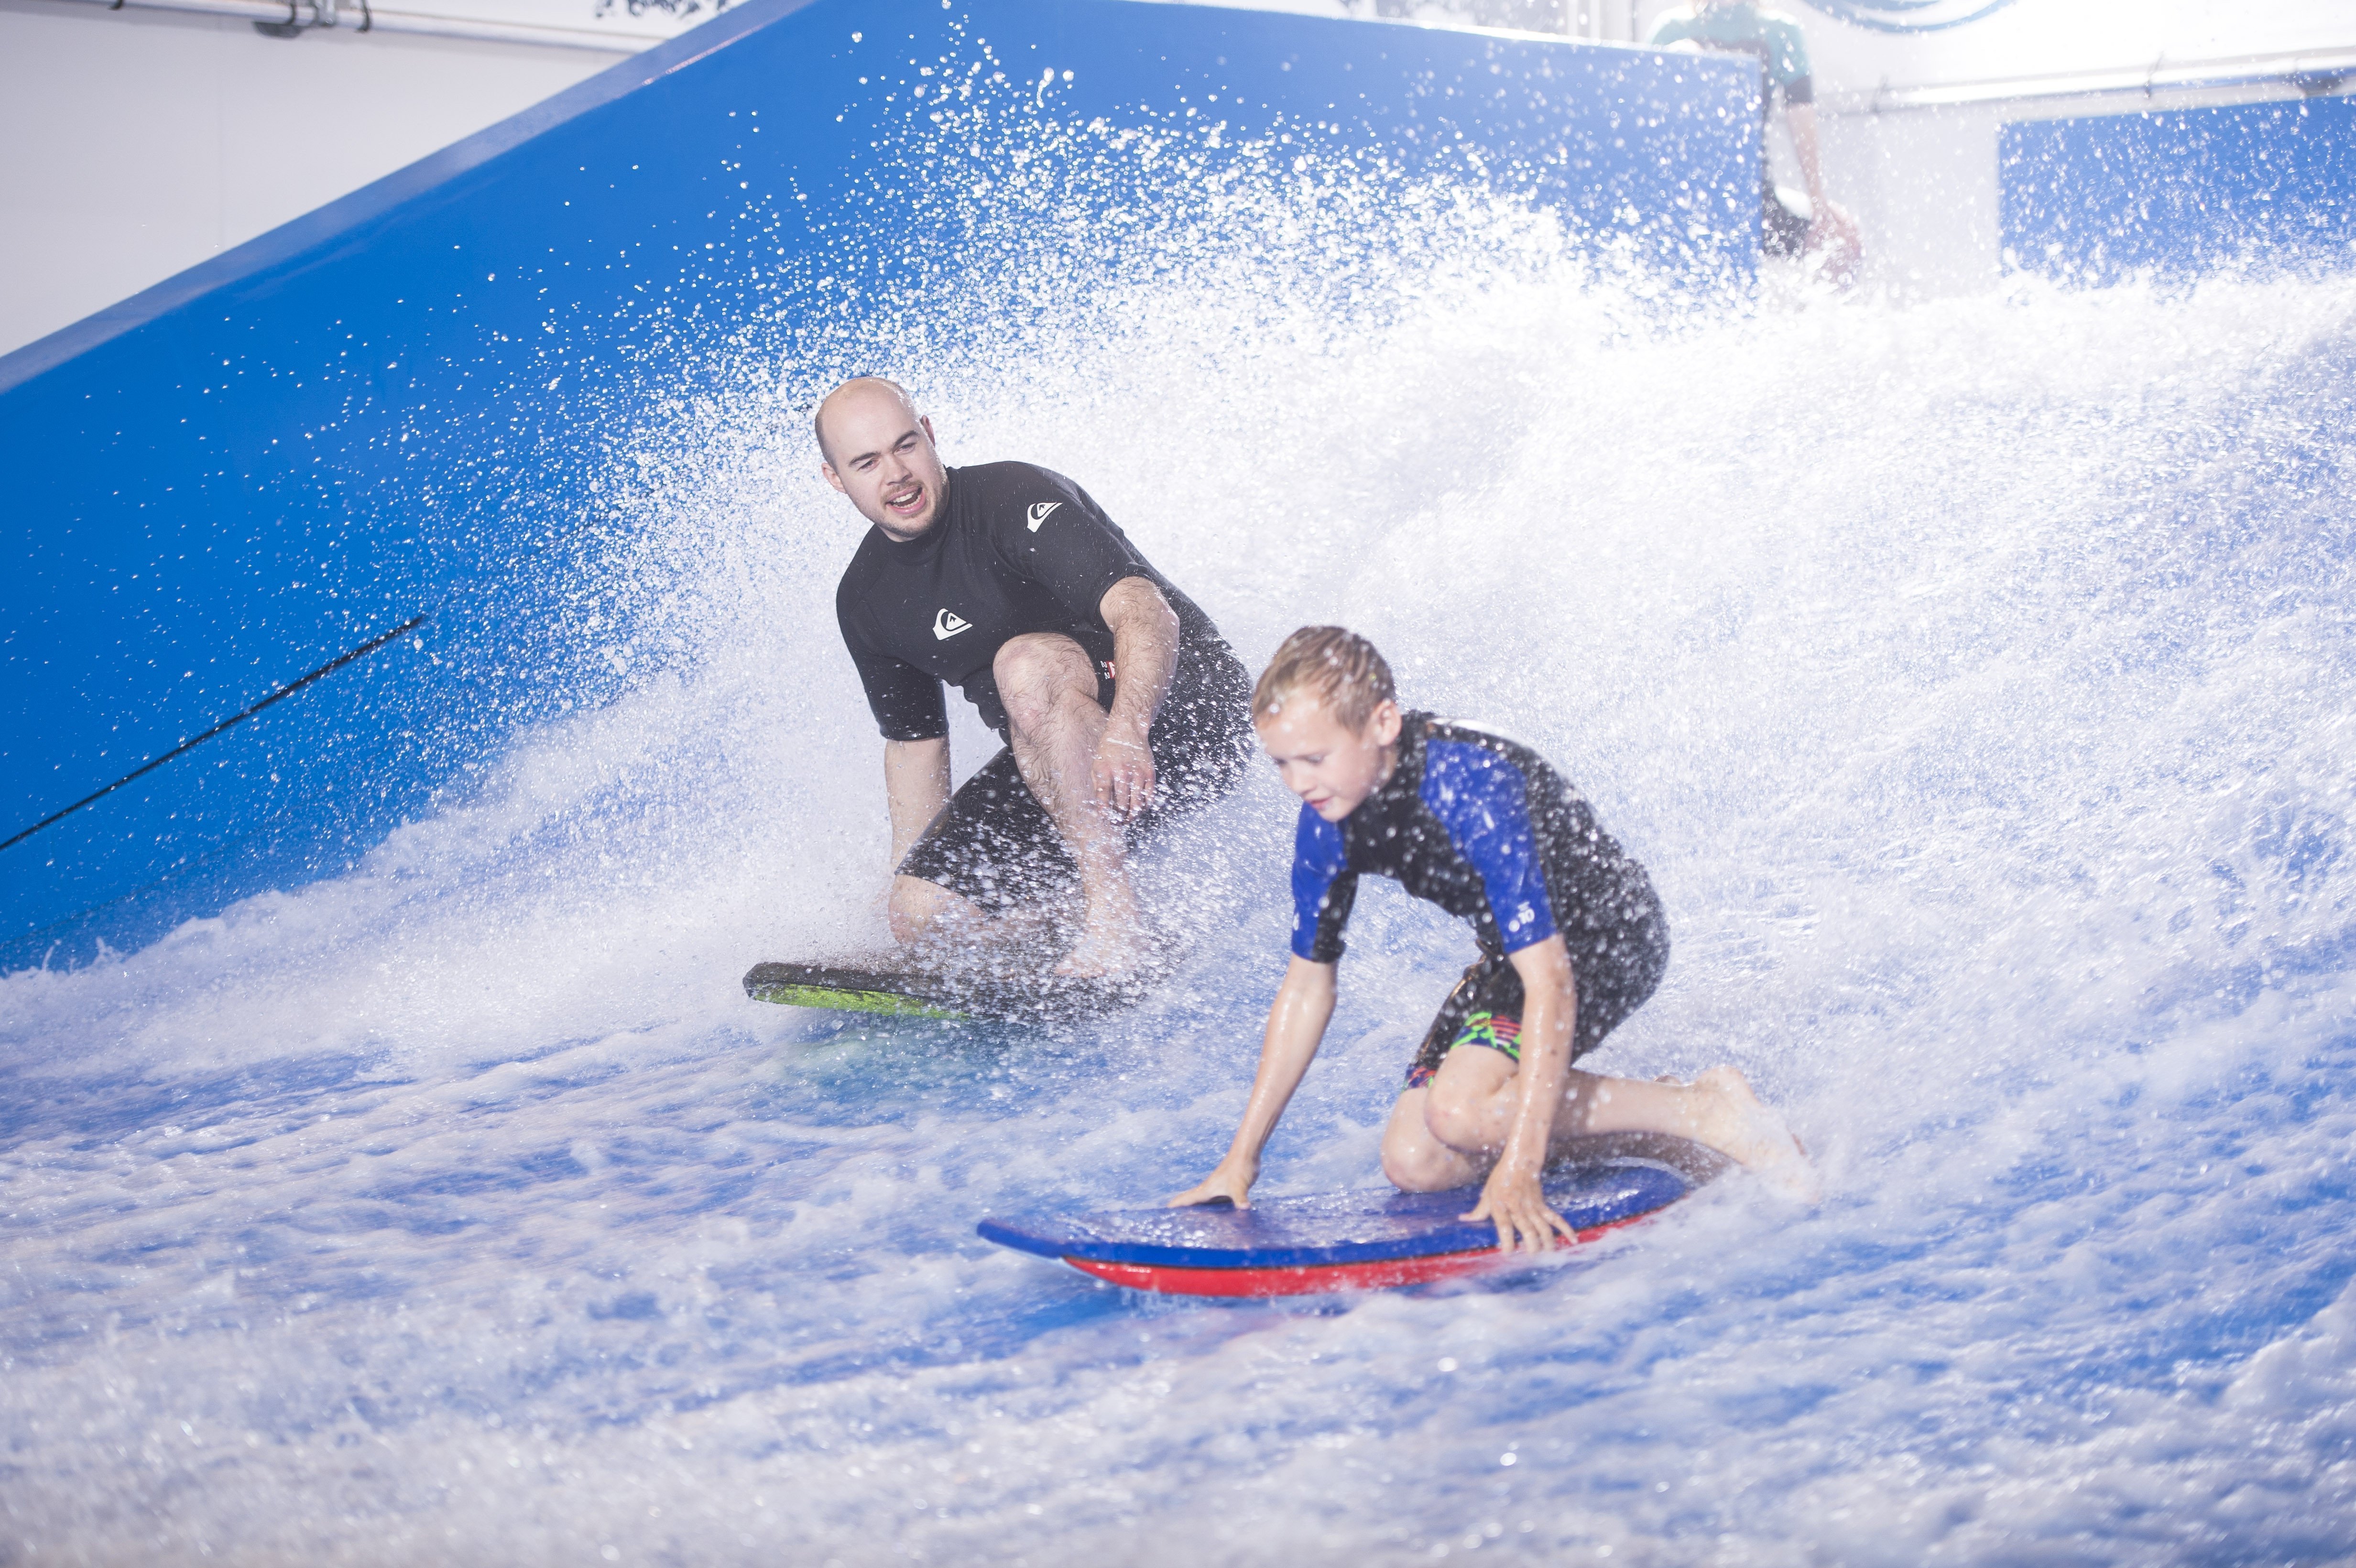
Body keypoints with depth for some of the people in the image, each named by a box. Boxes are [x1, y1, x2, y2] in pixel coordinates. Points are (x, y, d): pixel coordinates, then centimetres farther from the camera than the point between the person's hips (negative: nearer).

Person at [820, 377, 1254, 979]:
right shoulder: (865, 601, 2)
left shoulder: (1014, 499, -20)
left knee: (1025, 664, -38)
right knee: (923, 914, -14)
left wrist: (1125, 733, -52)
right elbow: (914, 743, 16)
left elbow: (1147, 614, -34)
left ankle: (1116, 917, -32)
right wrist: (906, 877, 14)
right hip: (1059, 769, 7)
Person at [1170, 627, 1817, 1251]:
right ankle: (1612, 1118, 13)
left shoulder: (1471, 789, -34)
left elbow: (1550, 980, -36)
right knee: (1414, 1162, -4)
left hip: (1611, 934, -8)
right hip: (1518, 944, 8)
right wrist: (1242, 1158, 1)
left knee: (1460, 1109, -29)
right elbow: (1307, 986, 1)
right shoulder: (1327, 825, -11)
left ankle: (1704, 1108, -13)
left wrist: (1519, 1168, -39)